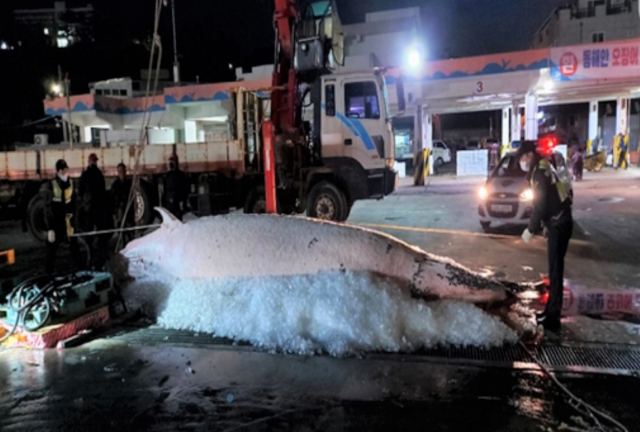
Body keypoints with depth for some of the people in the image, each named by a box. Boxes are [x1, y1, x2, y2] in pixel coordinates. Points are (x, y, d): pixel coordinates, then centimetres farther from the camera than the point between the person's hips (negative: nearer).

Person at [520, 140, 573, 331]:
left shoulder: (540, 173, -17)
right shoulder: (543, 169, 14)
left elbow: (540, 205, -19)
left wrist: (531, 229, -11)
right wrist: (539, 225, 19)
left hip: (559, 224, -10)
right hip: (558, 222, 10)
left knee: (555, 270, -5)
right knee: (554, 268, 16)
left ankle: (553, 317, 2)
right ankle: (551, 310, 26)